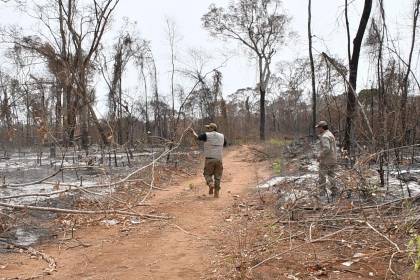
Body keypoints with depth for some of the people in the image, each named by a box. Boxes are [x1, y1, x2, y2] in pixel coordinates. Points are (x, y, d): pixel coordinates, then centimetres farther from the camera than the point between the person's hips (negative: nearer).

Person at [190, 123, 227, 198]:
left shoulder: (206, 135, -4)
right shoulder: (222, 136, 7)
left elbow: (197, 137, 11)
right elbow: (224, 145, 22)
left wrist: (193, 131, 29)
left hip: (209, 159, -3)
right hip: (219, 159, 3)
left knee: (208, 174, 11)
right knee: (217, 176, 9)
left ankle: (211, 184, -15)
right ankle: (216, 192, 8)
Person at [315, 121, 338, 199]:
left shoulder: (324, 136, -18)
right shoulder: (330, 134, 14)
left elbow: (326, 148, -28)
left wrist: (321, 155, -17)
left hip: (326, 159, -9)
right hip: (333, 159, 9)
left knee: (322, 176, 1)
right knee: (331, 175, 14)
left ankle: (322, 192, 5)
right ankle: (334, 191, 16)